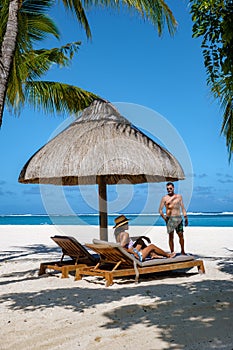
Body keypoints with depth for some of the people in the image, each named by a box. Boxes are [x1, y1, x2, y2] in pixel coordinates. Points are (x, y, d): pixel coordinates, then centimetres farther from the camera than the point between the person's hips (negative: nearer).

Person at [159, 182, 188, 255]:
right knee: (171, 236, -1)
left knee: (181, 235, 2)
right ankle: (172, 252, 6)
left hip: (178, 218, 2)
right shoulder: (164, 198, 2)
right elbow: (160, 210, 1)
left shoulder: (179, 196, 10)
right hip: (170, 219, -2)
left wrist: (186, 218, 6)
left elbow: (183, 208, 12)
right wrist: (164, 218, -10)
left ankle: (183, 251, 15)